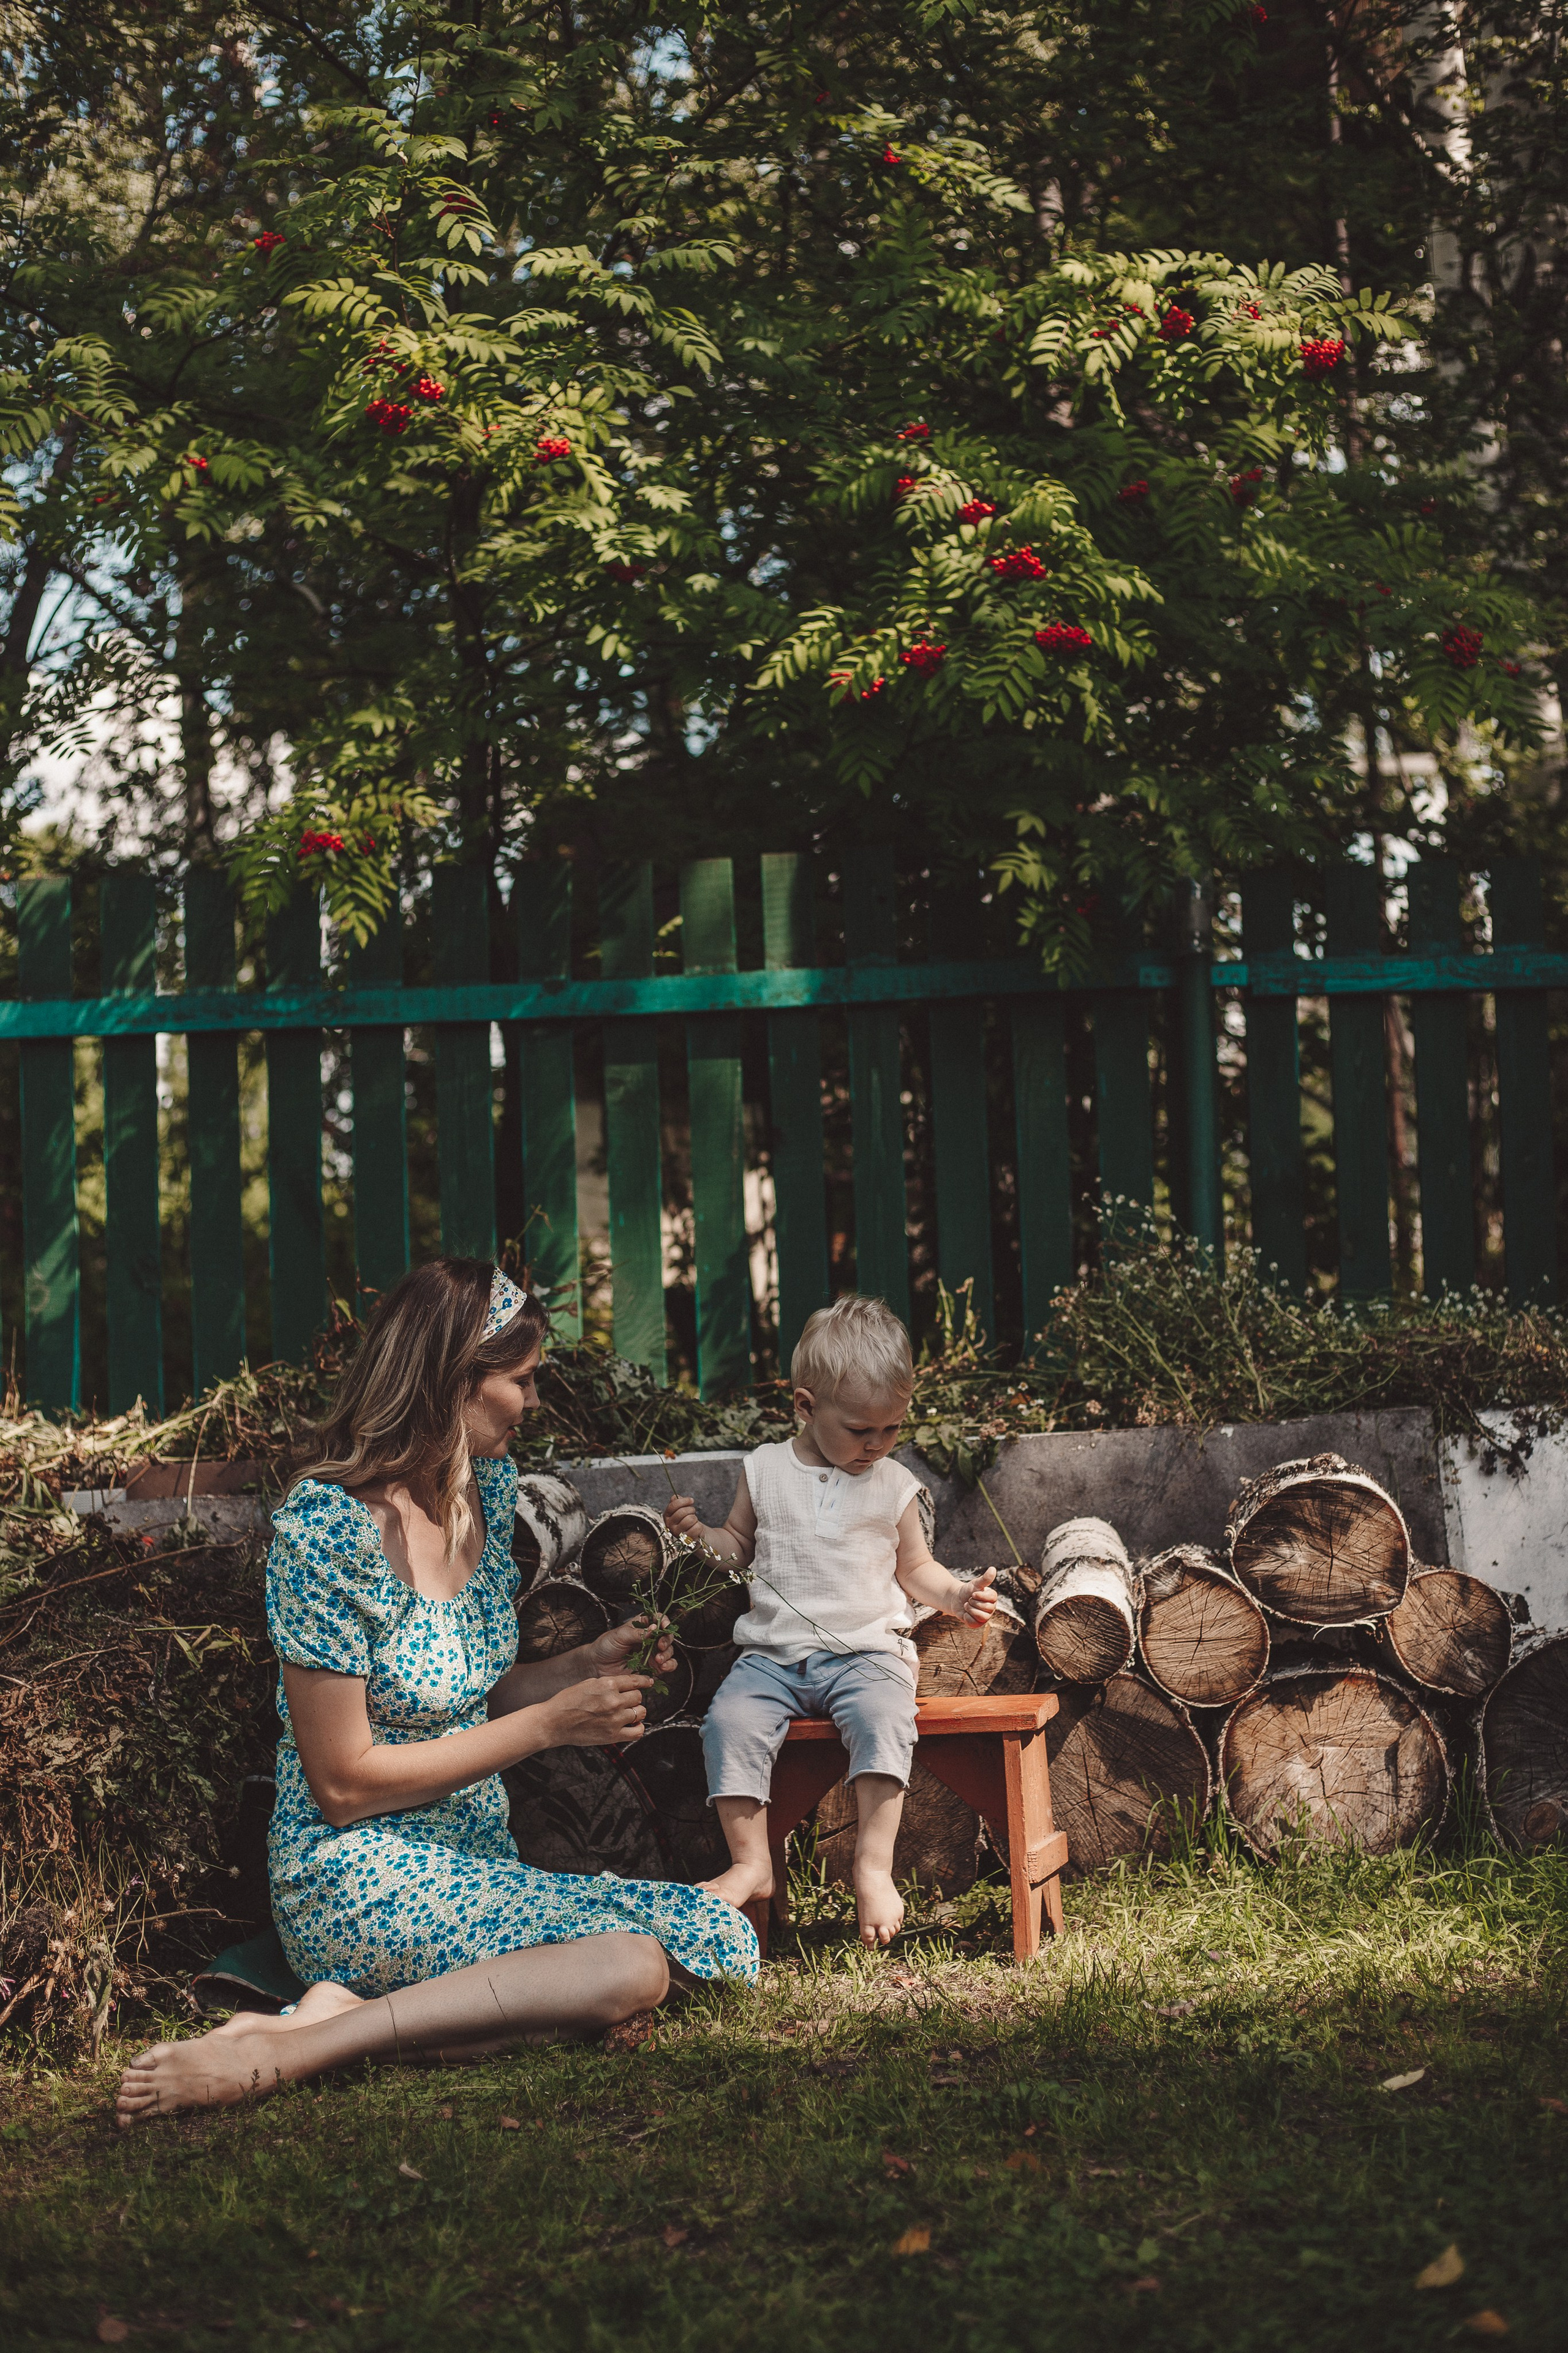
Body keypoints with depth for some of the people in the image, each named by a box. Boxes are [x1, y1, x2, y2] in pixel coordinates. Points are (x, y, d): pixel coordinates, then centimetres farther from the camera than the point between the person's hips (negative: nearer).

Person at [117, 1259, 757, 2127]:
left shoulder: (490, 1487, 9)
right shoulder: (327, 1530, -16)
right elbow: (343, 1781, -15)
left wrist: (583, 1666, 0)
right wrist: (549, 1724, -13)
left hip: (478, 1862, 8)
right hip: (359, 1875, -8)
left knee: (720, 1937, -14)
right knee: (630, 1965, -28)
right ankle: (289, 2051, -28)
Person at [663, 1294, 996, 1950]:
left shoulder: (893, 1486, 6)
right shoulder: (765, 1471, 6)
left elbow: (915, 1568, 16)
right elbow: (739, 1546, 18)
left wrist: (957, 1595, -2)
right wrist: (698, 1534, -2)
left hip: (867, 1653, -1)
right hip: (773, 1655, 1)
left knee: (883, 1719, -32)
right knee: (730, 1721, -25)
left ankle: (874, 1865, -28)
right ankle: (751, 1864, -17)